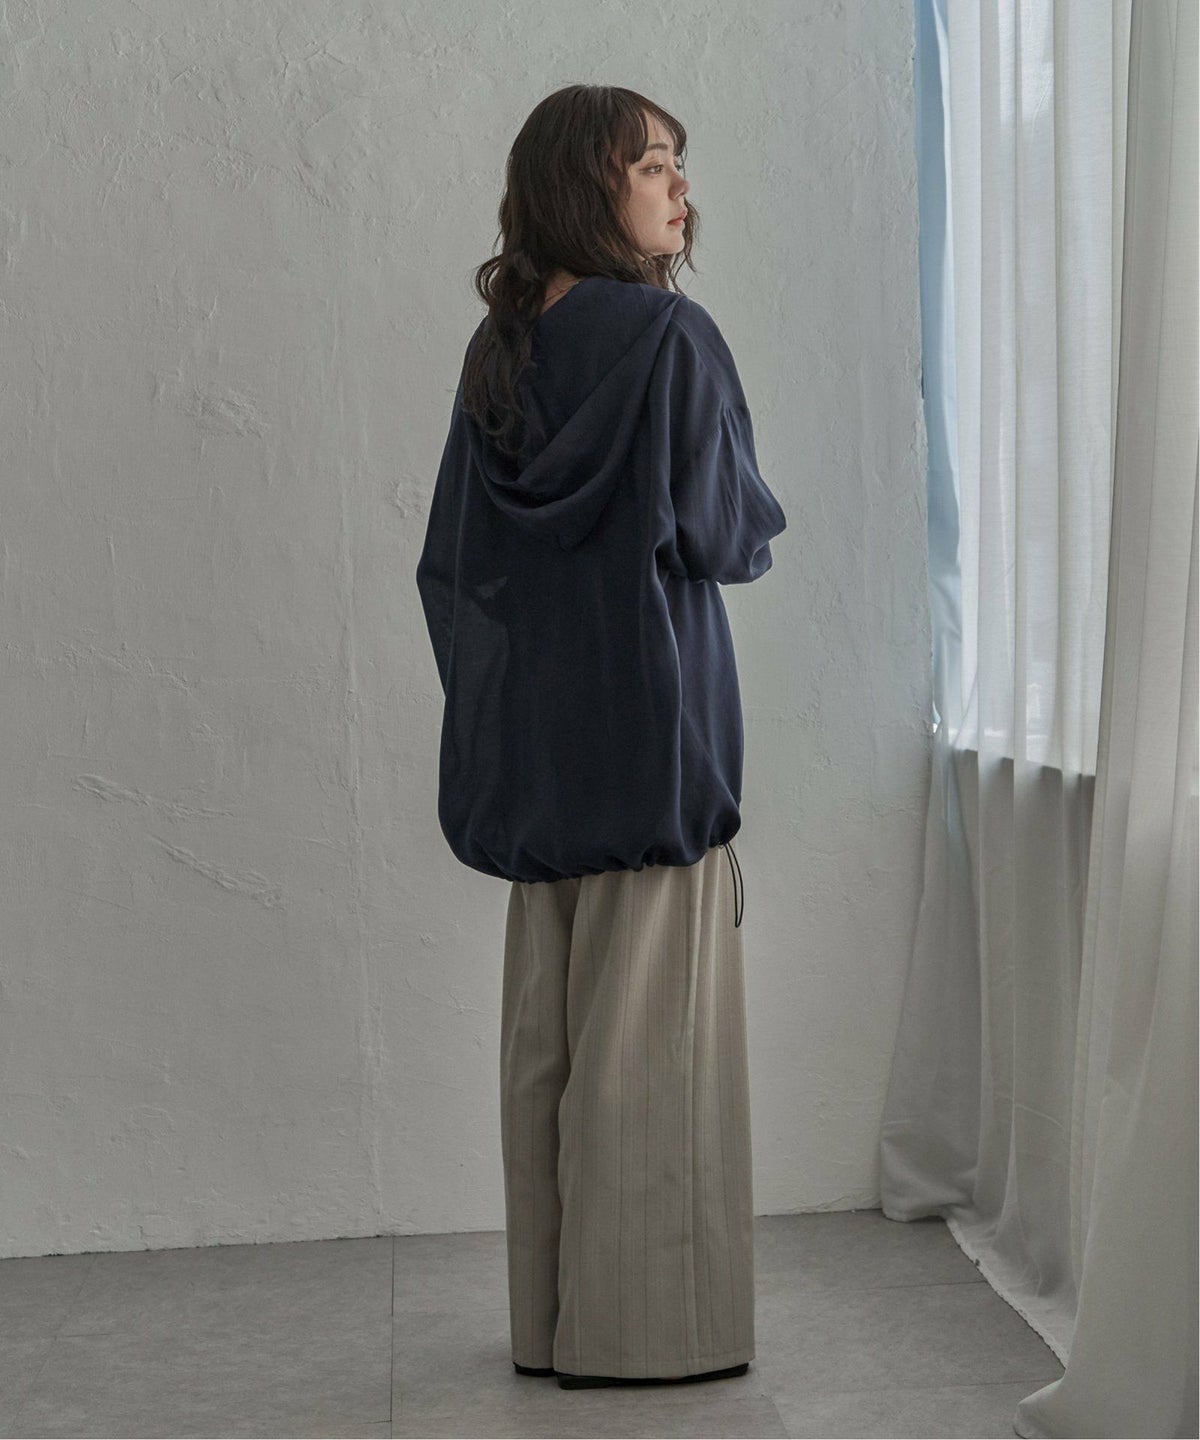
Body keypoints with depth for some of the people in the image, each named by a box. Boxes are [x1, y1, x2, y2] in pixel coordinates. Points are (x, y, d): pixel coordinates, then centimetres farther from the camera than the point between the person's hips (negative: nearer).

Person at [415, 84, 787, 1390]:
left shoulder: (498, 349, 10)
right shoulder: (668, 333, -11)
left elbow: (449, 559, 12)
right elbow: (727, 532, -12)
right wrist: (756, 528, 11)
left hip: (533, 738, 7)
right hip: (651, 719, -7)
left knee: (546, 1029, 11)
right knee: (649, 1029, 0)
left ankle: (552, 1317, 20)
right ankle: (650, 1325, 8)